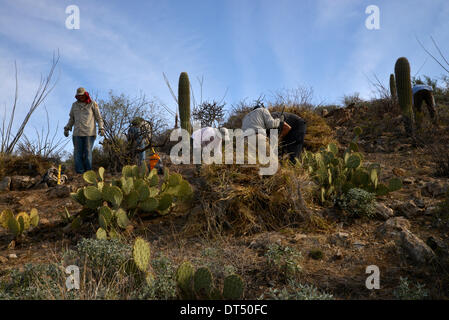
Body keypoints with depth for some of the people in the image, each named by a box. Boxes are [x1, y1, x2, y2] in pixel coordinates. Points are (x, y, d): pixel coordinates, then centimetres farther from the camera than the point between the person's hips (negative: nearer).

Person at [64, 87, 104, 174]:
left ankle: (88, 172, -1)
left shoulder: (93, 104, 6)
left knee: (88, 152, -6)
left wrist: (101, 128, -5)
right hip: (77, 133, 3)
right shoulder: (75, 105, 16)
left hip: (89, 132, -3)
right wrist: (67, 128, 14)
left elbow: (98, 117, 6)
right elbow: (71, 118, 24)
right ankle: (79, 172, 0)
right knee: (77, 152, -2)